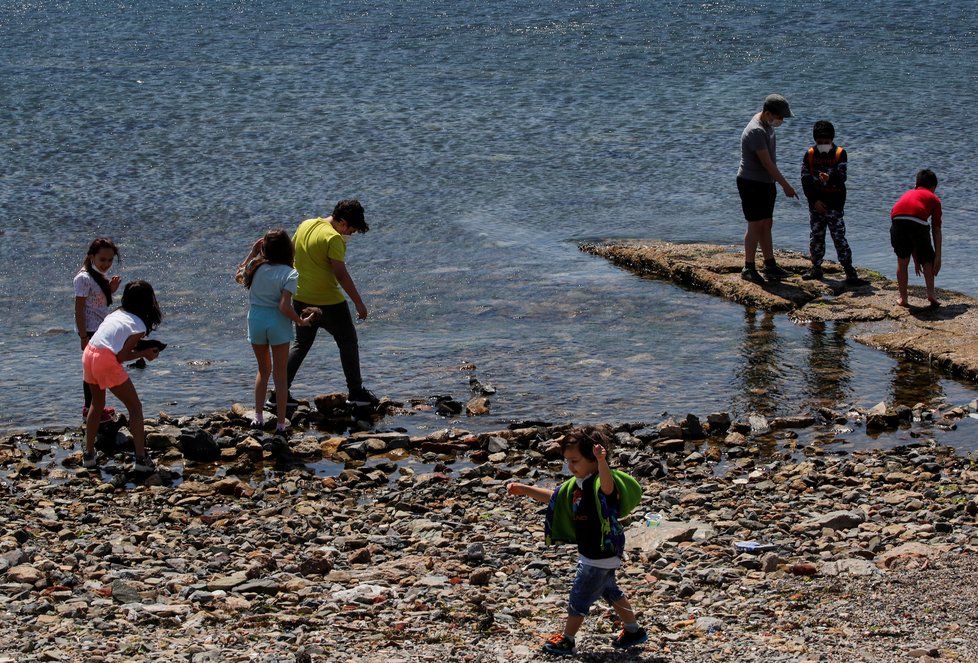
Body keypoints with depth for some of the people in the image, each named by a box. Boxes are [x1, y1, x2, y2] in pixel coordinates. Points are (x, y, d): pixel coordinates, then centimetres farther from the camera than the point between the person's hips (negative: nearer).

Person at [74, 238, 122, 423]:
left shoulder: (101, 276, 10)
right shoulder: (84, 278, -16)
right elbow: (79, 309, -18)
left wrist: (111, 289, 3)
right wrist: (84, 337, -20)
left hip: (101, 329, 9)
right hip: (90, 330, -9)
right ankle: (89, 410, 5)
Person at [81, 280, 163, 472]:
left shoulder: (116, 314, 18)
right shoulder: (139, 326, -1)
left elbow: (115, 344, 14)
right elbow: (121, 356, -8)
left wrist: (142, 350, 20)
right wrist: (144, 354, 5)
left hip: (88, 355, 7)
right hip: (107, 362, -7)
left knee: (97, 403, 27)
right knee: (135, 407, 6)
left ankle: (88, 454, 29)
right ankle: (141, 458, 1)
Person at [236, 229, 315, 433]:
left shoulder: (255, 267, -2)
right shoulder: (289, 274, -13)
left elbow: (239, 276, 22)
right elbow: (284, 307, -20)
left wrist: (252, 253, 20)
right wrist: (301, 321, -4)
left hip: (256, 320, 3)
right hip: (278, 323, -3)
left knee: (263, 369, 21)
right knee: (280, 373, 8)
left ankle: (258, 416, 13)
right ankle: (280, 422, 9)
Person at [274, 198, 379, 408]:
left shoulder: (305, 225, 4)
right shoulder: (333, 238, -20)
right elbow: (341, 274, -22)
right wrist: (359, 303, -17)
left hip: (301, 299, 7)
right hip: (329, 302, -7)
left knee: (301, 344, 17)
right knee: (348, 342, 10)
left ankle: (279, 392, 11)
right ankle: (355, 392, 14)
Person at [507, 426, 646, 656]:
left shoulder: (600, 483, -25)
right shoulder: (576, 484, 4)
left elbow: (607, 485, -50)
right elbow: (552, 497, 17)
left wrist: (602, 462, -70)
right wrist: (524, 490, 9)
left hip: (601, 556, -10)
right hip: (589, 552, 10)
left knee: (580, 598, 3)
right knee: (610, 592, 23)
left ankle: (566, 639, 18)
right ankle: (633, 630, 36)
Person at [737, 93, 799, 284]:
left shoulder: (768, 125, 9)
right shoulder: (756, 131, -23)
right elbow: (767, 163, -23)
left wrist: (775, 184, 23)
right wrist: (785, 185, -19)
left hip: (765, 183, 10)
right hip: (751, 184, -10)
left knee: (766, 225, 11)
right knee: (755, 225, -6)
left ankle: (770, 266, 16)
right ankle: (748, 269, 0)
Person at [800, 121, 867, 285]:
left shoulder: (840, 154, -5)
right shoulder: (810, 155, 1)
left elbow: (842, 176, -17)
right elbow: (805, 180, -2)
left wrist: (830, 178, -40)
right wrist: (814, 201, -10)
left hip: (835, 204, -3)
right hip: (816, 204, 3)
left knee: (839, 237, -8)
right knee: (816, 236, 11)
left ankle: (850, 272, -9)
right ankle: (816, 268, 24)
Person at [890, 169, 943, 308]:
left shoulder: (907, 194, 39)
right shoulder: (933, 198, 28)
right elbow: (936, 230, 21)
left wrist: (916, 260, 44)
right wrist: (938, 257, 22)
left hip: (897, 220, 3)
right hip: (918, 222, -3)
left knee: (902, 261, 21)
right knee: (928, 260, 18)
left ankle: (903, 298, 22)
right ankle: (931, 293, 6)